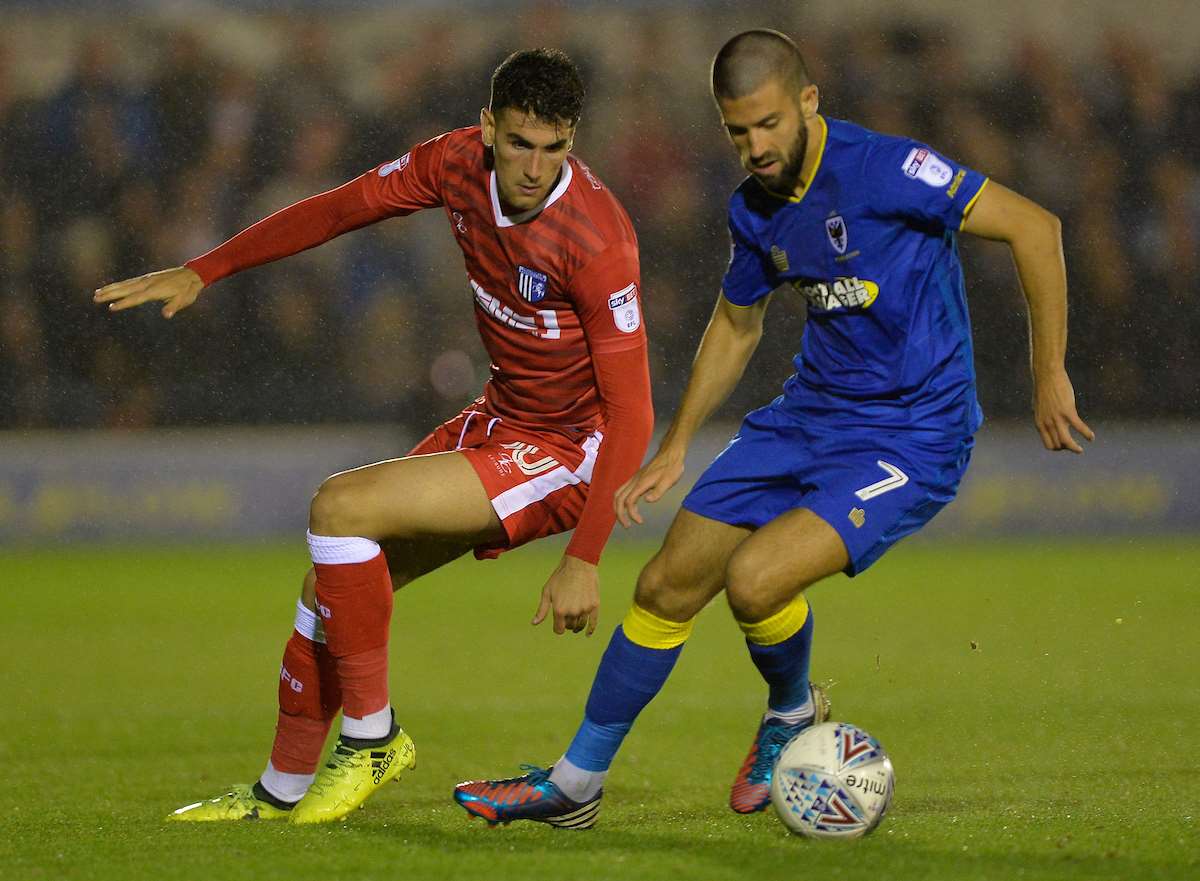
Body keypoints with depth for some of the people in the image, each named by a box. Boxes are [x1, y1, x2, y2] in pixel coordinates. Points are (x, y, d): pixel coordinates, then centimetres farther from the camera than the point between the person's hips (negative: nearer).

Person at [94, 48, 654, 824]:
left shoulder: (596, 236, -27)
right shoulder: (458, 163, -8)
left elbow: (631, 411, -25)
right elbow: (338, 209, 8)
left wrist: (584, 561, -27)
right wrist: (201, 273, 8)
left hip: (567, 455, -7)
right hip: (500, 420, 7)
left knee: (341, 506, -21)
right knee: (333, 580, 9)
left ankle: (372, 734, -7)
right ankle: (283, 790, 27)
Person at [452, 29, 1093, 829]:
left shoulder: (883, 170, -21)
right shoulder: (755, 210, 3)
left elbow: (1034, 226, -18)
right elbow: (737, 322, 21)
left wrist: (1049, 376, -17)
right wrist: (676, 448, 20)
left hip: (913, 439, -7)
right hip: (809, 416, 7)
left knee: (755, 579, -24)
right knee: (666, 588, 3)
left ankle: (793, 713, 10)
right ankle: (575, 784, 19)